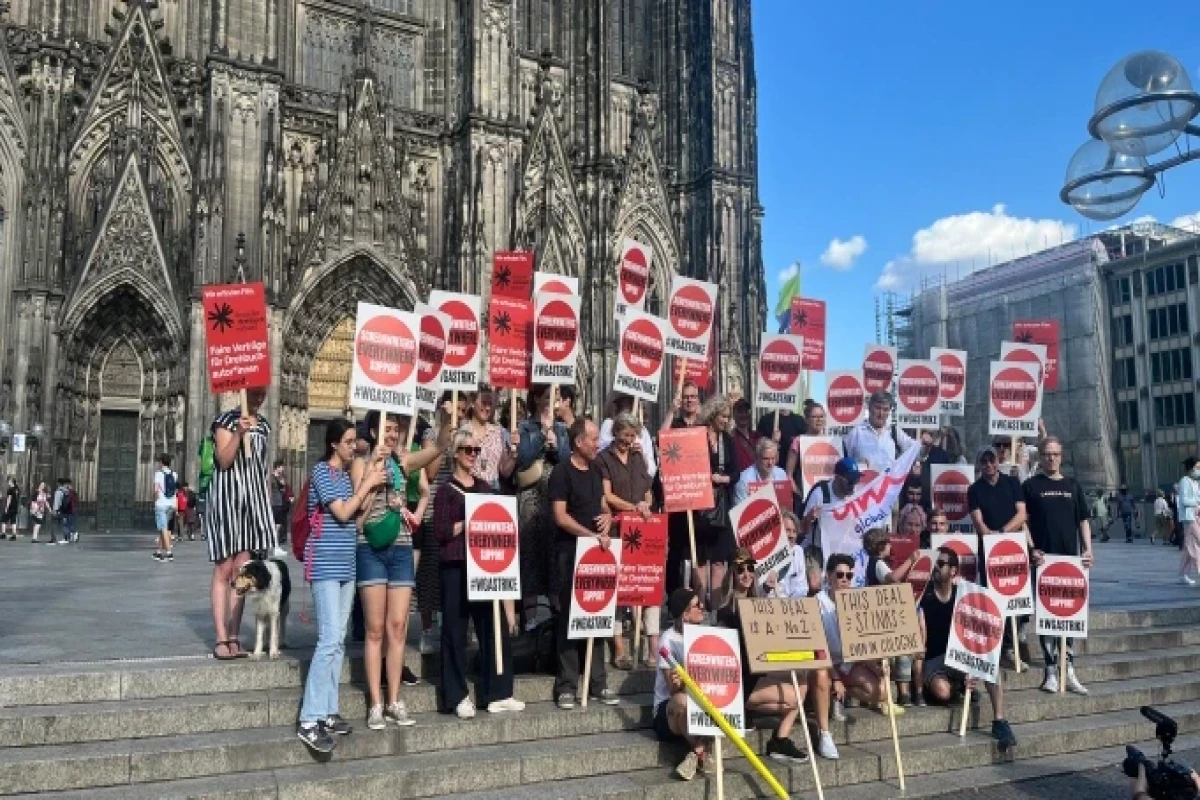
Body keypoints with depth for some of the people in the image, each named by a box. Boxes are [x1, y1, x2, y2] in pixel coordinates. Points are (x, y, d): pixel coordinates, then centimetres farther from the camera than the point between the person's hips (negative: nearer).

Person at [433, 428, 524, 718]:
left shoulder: (485, 487, 16)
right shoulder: (447, 491, -1)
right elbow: (441, 532, -9)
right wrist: (468, 522, -14)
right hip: (456, 567, -5)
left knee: (496, 627, 4)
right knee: (456, 631, 0)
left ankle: (497, 694, 14)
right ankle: (457, 697, 11)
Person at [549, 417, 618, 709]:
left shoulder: (595, 470, 13)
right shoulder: (562, 471, -8)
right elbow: (560, 516, -14)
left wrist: (608, 518, -1)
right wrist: (592, 535, -21)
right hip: (571, 553, -7)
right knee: (570, 617, -2)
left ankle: (597, 682, 18)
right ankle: (566, 686, 6)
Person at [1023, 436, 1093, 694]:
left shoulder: (1072, 485, 13)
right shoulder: (1031, 486, 3)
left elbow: (1083, 521, 13)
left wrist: (1087, 550, 0)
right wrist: (1032, 549, -12)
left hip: (1071, 559, 3)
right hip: (1043, 559, -3)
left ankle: (1069, 670, 10)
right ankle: (1051, 671, 5)